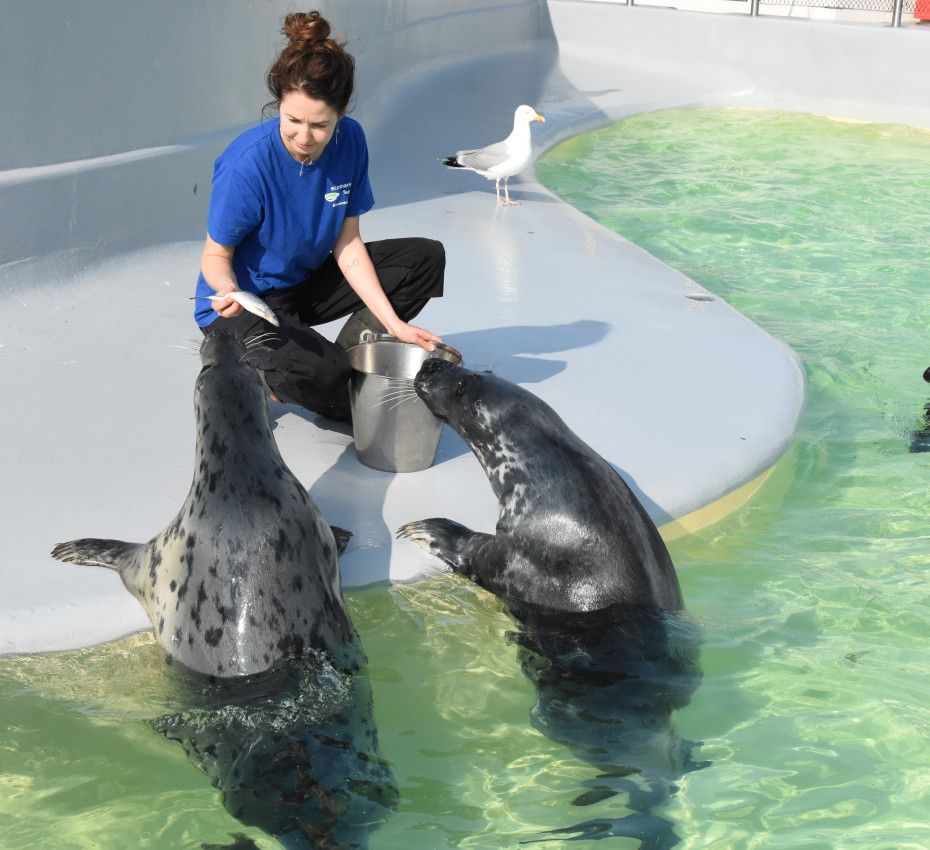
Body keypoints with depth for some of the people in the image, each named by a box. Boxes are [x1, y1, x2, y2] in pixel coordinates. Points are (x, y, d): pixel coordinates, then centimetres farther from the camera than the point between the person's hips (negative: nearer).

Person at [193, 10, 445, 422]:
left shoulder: (349, 141, -12)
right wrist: (228, 289, -40)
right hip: (243, 306, -7)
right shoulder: (247, 164, -28)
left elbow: (348, 244, -6)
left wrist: (394, 323, -13)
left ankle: (348, 359, -2)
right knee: (315, 376, -36)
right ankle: (255, 374, 0)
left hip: (306, 285, 7)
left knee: (425, 258, -1)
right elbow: (216, 254, -16)